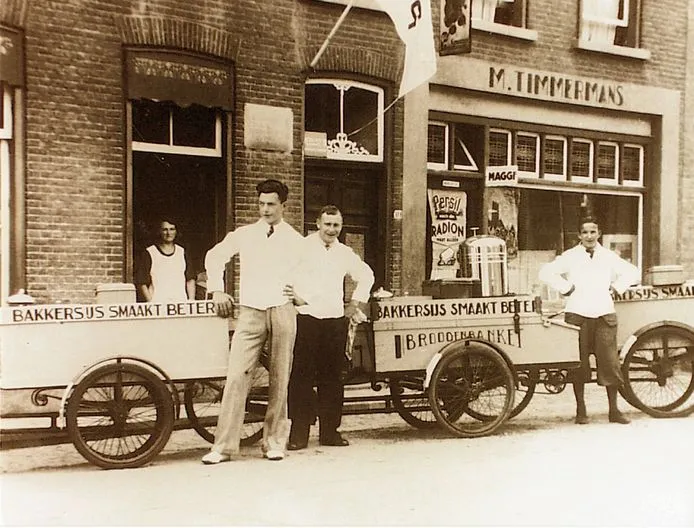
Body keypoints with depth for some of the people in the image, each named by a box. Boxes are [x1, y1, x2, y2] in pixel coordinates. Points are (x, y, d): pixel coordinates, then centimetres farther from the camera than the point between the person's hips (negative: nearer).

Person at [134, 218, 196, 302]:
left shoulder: (182, 253, 14)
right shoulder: (149, 254, 2)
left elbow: (190, 280, 16)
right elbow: (141, 283, -1)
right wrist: (151, 304, -8)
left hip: (181, 303, 3)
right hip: (157, 305, -3)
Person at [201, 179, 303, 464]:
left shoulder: (296, 240, 10)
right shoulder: (244, 234, 11)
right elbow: (214, 256, 17)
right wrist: (217, 290, 8)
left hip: (282, 311, 0)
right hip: (250, 312, 0)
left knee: (280, 379, 4)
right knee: (236, 376, -7)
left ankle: (274, 440, 17)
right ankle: (223, 445, -2)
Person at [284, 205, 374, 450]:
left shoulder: (345, 253, 15)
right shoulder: (301, 246, 2)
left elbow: (366, 275, 28)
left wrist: (356, 303, 20)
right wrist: (294, 295, -8)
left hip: (336, 320, 4)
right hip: (305, 319, -4)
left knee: (332, 377, 7)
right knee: (301, 376, -4)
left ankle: (329, 431, 17)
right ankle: (299, 433, 4)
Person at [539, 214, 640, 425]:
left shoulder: (609, 256, 13)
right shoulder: (570, 256, 3)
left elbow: (633, 272, 19)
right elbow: (546, 272, -6)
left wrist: (616, 287, 7)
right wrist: (566, 288, -5)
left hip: (604, 315, 2)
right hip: (578, 315, -2)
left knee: (610, 362, 0)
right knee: (579, 364, 2)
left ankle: (614, 410, 12)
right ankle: (581, 411, 12)